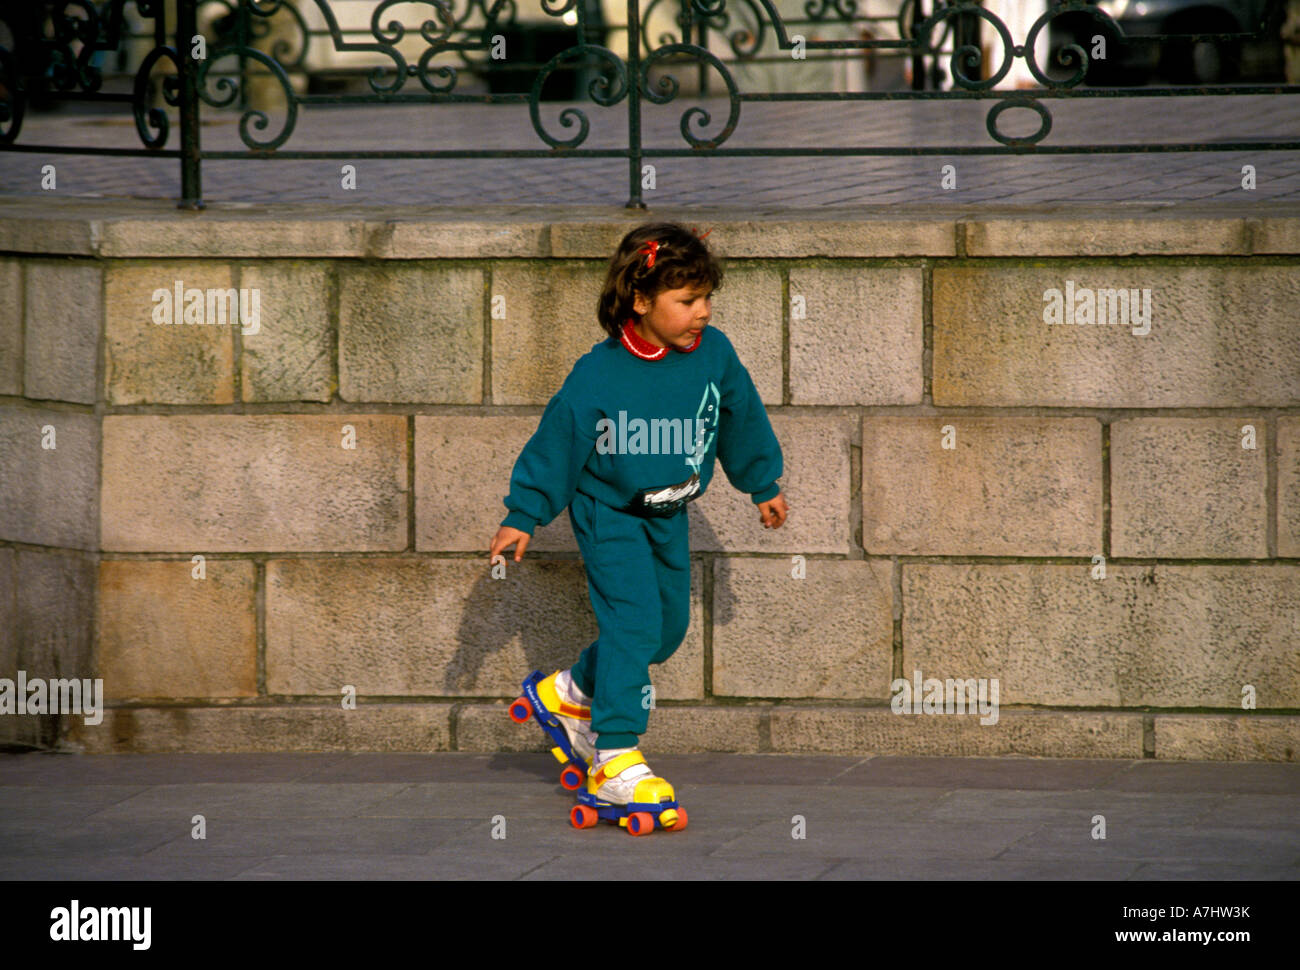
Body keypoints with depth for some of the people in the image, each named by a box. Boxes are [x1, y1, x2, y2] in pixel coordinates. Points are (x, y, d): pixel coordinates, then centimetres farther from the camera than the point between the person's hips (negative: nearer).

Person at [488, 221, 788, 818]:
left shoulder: (713, 355, -8)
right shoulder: (597, 376, -21)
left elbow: (743, 423, 9)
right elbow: (557, 442, -12)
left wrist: (764, 487, 20)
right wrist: (523, 516, -8)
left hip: (669, 515, 6)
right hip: (608, 508, -6)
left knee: (669, 628, 12)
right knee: (634, 621, -16)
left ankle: (573, 692, 34)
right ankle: (616, 759, -11)